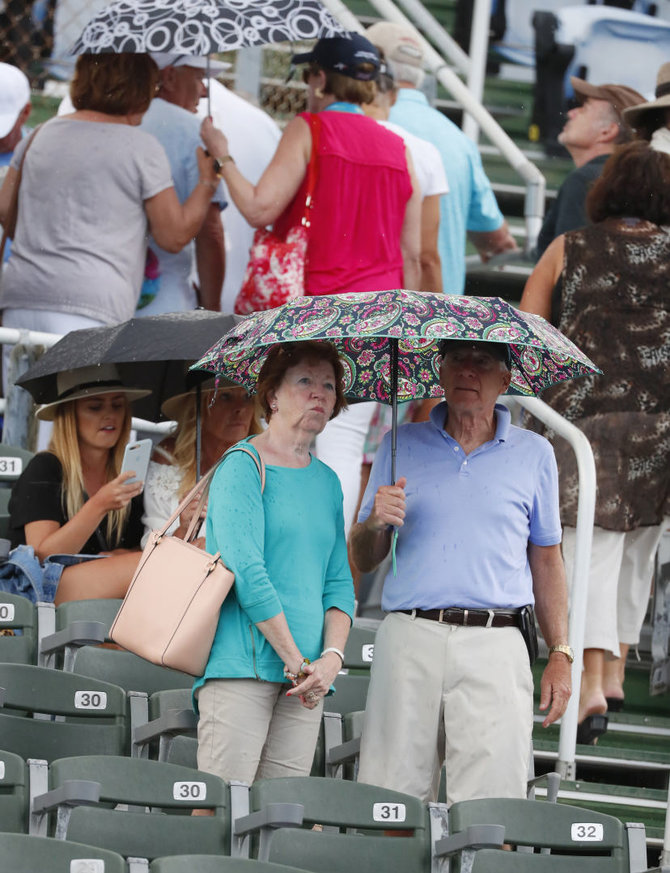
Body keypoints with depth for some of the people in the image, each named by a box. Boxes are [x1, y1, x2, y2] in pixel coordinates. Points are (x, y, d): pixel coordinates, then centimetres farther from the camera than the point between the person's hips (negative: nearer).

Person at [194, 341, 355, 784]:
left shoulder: (327, 482, 18)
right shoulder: (242, 467, -3)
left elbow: (339, 582, 14)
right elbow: (247, 573, -13)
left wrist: (331, 658, -5)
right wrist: (296, 661, -15)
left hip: (305, 677, 6)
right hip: (244, 664, -6)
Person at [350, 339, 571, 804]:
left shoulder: (533, 454, 13)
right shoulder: (402, 445, 14)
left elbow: (547, 560, 17)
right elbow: (364, 560, 17)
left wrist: (560, 654, 9)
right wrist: (375, 523, -6)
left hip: (494, 647, -1)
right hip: (409, 639, 1)